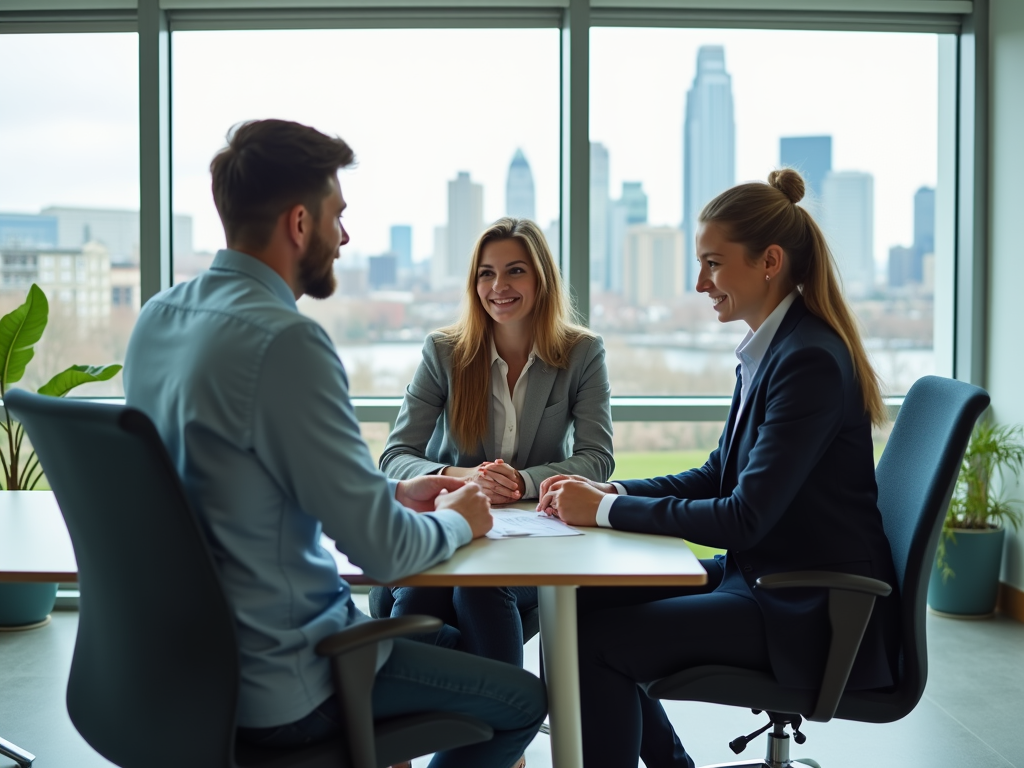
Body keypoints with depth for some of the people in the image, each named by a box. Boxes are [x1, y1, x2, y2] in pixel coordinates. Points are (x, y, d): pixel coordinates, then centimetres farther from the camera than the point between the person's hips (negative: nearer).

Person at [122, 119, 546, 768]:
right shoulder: (284, 340, -26)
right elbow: (384, 550, -24)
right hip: (276, 689, -9)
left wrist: (393, 493, 12)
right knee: (523, 698, 8)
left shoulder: (157, 317, 2)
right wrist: (455, 522, -2)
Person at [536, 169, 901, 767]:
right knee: (585, 601, 4)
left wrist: (608, 510, -17)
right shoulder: (772, 348, 9)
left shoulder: (810, 360, -21)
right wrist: (609, 491, 0)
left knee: (591, 640, -16)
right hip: (762, 575, 9)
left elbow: (745, 517, -24)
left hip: (813, 613, -9)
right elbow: (720, 476, 14)